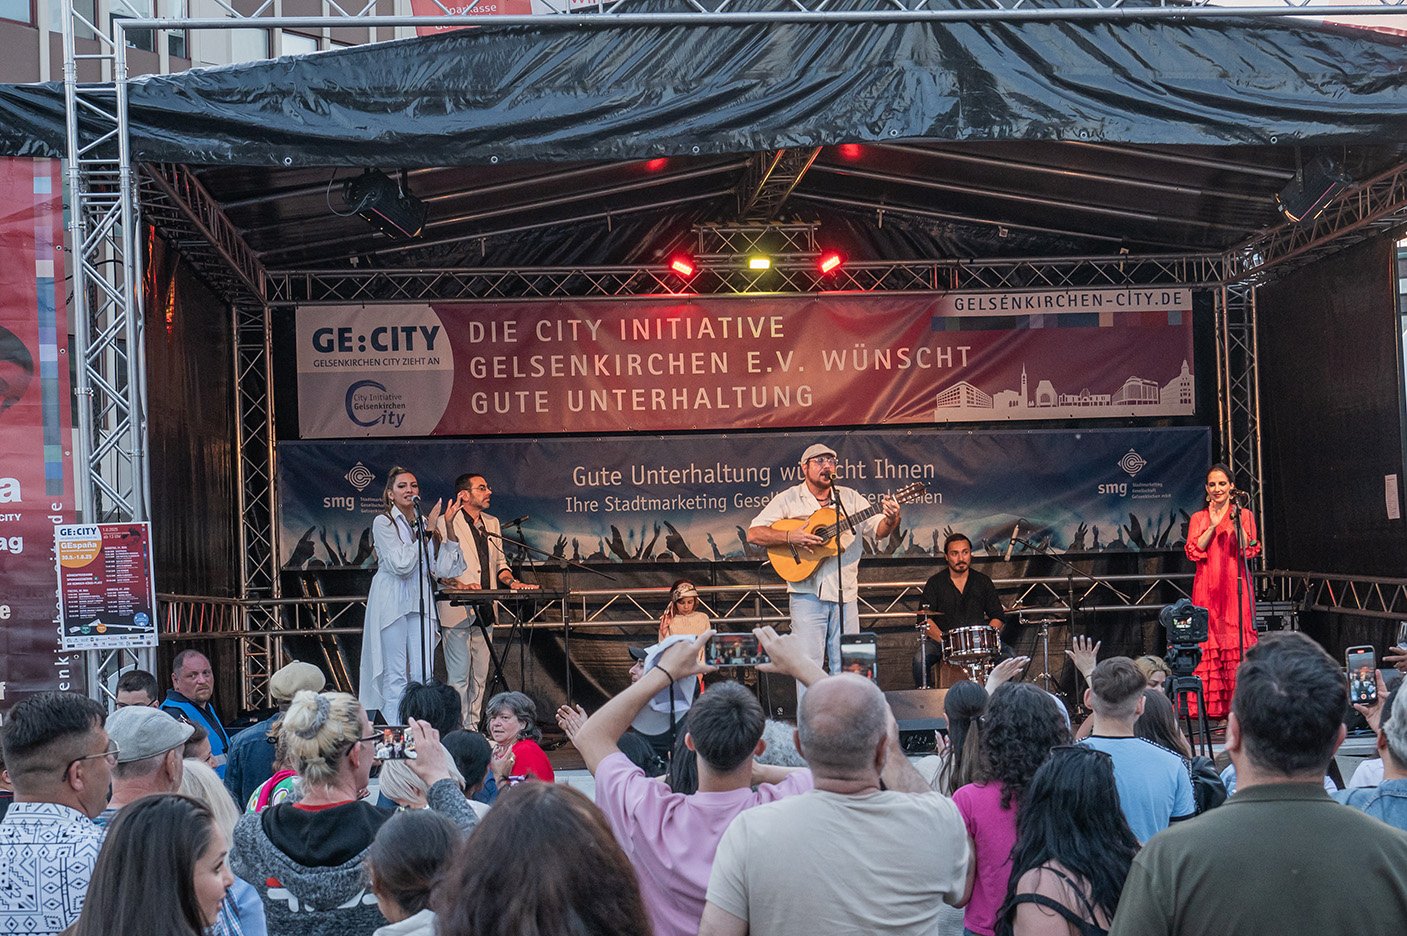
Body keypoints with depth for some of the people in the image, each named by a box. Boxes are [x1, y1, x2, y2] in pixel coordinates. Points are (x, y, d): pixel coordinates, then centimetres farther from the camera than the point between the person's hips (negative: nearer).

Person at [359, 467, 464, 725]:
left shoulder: (424, 523, 12)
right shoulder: (383, 522, -2)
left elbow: (441, 570, 6)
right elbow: (400, 564, -13)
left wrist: (449, 534, -3)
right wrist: (427, 532, -11)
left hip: (421, 602, 5)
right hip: (392, 604, -5)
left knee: (423, 675, 2)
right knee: (395, 676, -3)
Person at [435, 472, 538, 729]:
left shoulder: (492, 523, 17)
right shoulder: (446, 523, -5)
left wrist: (511, 581, 2)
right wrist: (459, 584, -24)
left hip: (485, 611, 7)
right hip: (457, 610, -7)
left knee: (480, 675, 9)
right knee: (459, 675, -5)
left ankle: (474, 726, 16)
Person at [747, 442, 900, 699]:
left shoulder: (849, 498, 11)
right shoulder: (788, 500, 2)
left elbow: (879, 530, 4)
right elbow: (753, 534, -4)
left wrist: (891, 519, -19)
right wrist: (790, 537, -19)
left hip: (845, 594, 3)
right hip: (808, 594, -3)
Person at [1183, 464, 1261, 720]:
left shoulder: (1244, 515, 9)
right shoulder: (1199, 518, 13)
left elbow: (1250, 550, -3)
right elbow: (1194, 551, -1)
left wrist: (1236, 523, -14)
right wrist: (1213, 525, -8)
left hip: (1235, 587, -1)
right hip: (1208, 589, 1)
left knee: (1238, 640, -7)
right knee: (1209, 643, -4)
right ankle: (1211, 706, -3)